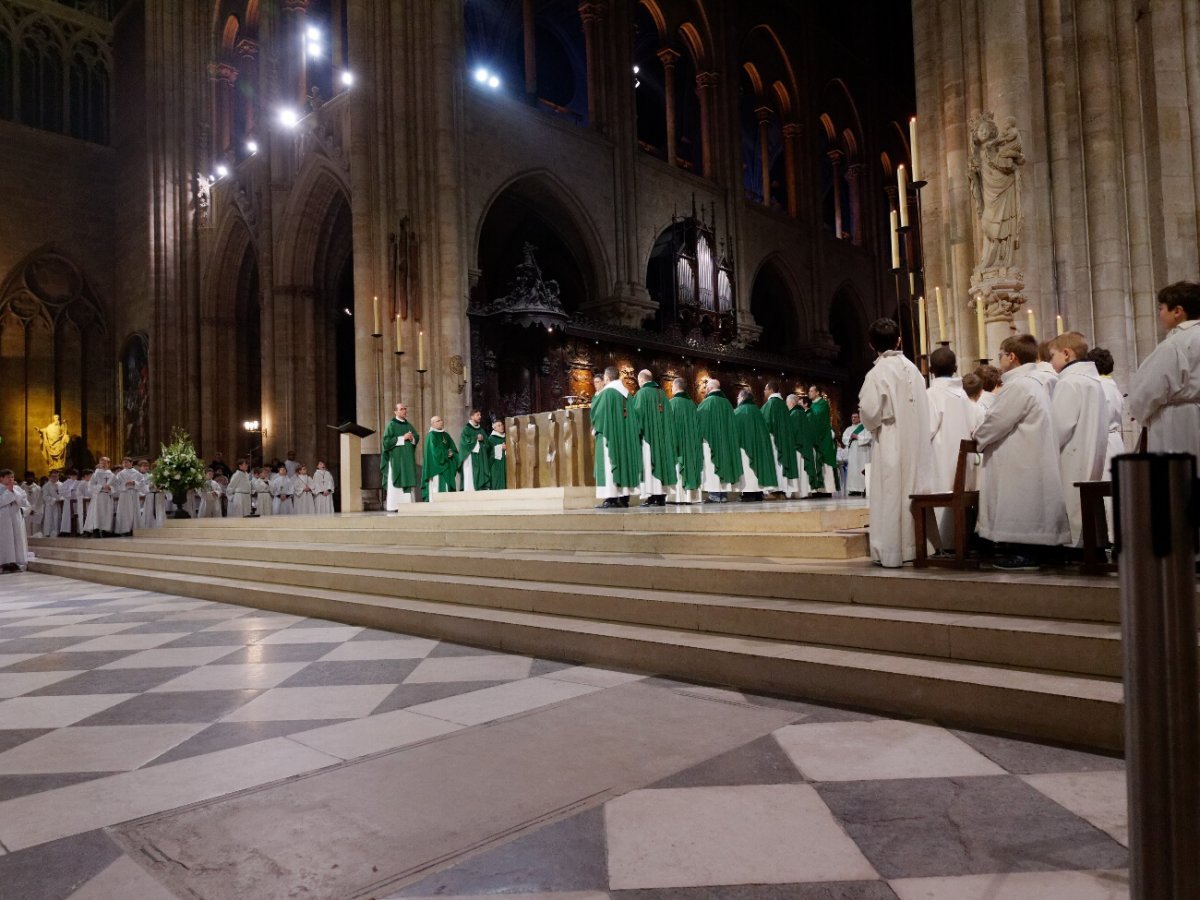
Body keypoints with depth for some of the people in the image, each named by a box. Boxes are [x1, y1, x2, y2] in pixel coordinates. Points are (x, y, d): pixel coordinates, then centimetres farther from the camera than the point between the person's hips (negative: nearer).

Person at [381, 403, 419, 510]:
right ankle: (392, 506, -8)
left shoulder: (409, 425, 15)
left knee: (408, 480, 2)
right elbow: (387, 441, -12)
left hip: (408, 458, 6)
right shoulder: (391, 425, -3)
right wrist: (403, 438, -14)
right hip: (396, 458, -6)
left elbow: (417, 437, 17)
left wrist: (412, 438, -6)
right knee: (395, 481, -8)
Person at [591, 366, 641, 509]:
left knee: (610, 463, -7)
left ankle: (611, 498, -12)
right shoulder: (626, 393, 12)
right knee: (624, 460, 8)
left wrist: (595, 397, 8)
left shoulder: (606, 392, -10)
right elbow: (631, 414, 15)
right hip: (625, 435, 7)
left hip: (609, 434, -7)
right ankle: (624, 497, 6)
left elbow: (597, 412, -10)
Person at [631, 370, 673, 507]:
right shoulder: (662, 393, 11)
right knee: (661, 459, 7)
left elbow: (638, 413, -12)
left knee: (649, 462, -5)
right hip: (662, 435, 6)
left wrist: (637, 431, -6)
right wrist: (662, 431, 17)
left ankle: (652, 496, -10)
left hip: (648, 434, -6)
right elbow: (667, 415, 13)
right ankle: (661, 496, 6)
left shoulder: (642, 393, -7)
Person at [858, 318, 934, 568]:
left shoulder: (877, 373, -12)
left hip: (890, 444, -6)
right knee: (912, 492, 10)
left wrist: (871, 423, 4)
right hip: (915, 442, 6)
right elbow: (922, 409, 8)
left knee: (890, 495, -2)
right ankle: (912, 545, 15)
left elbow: (870, 414, -16)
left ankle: (891, 552, 1)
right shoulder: (913, 369, 6)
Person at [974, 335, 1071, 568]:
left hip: (1020, 465, -10)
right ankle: (1029, 549, 17)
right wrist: (984, 435, 15)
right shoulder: (1033, 383, 16)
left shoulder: (1017, 386, -16)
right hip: (1029, 462, 10)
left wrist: (978, 435, 1)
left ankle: (1023, 553, -1)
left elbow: (996, 422, -17)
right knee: (1027, 509, 12)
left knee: (1019, 509, -5)